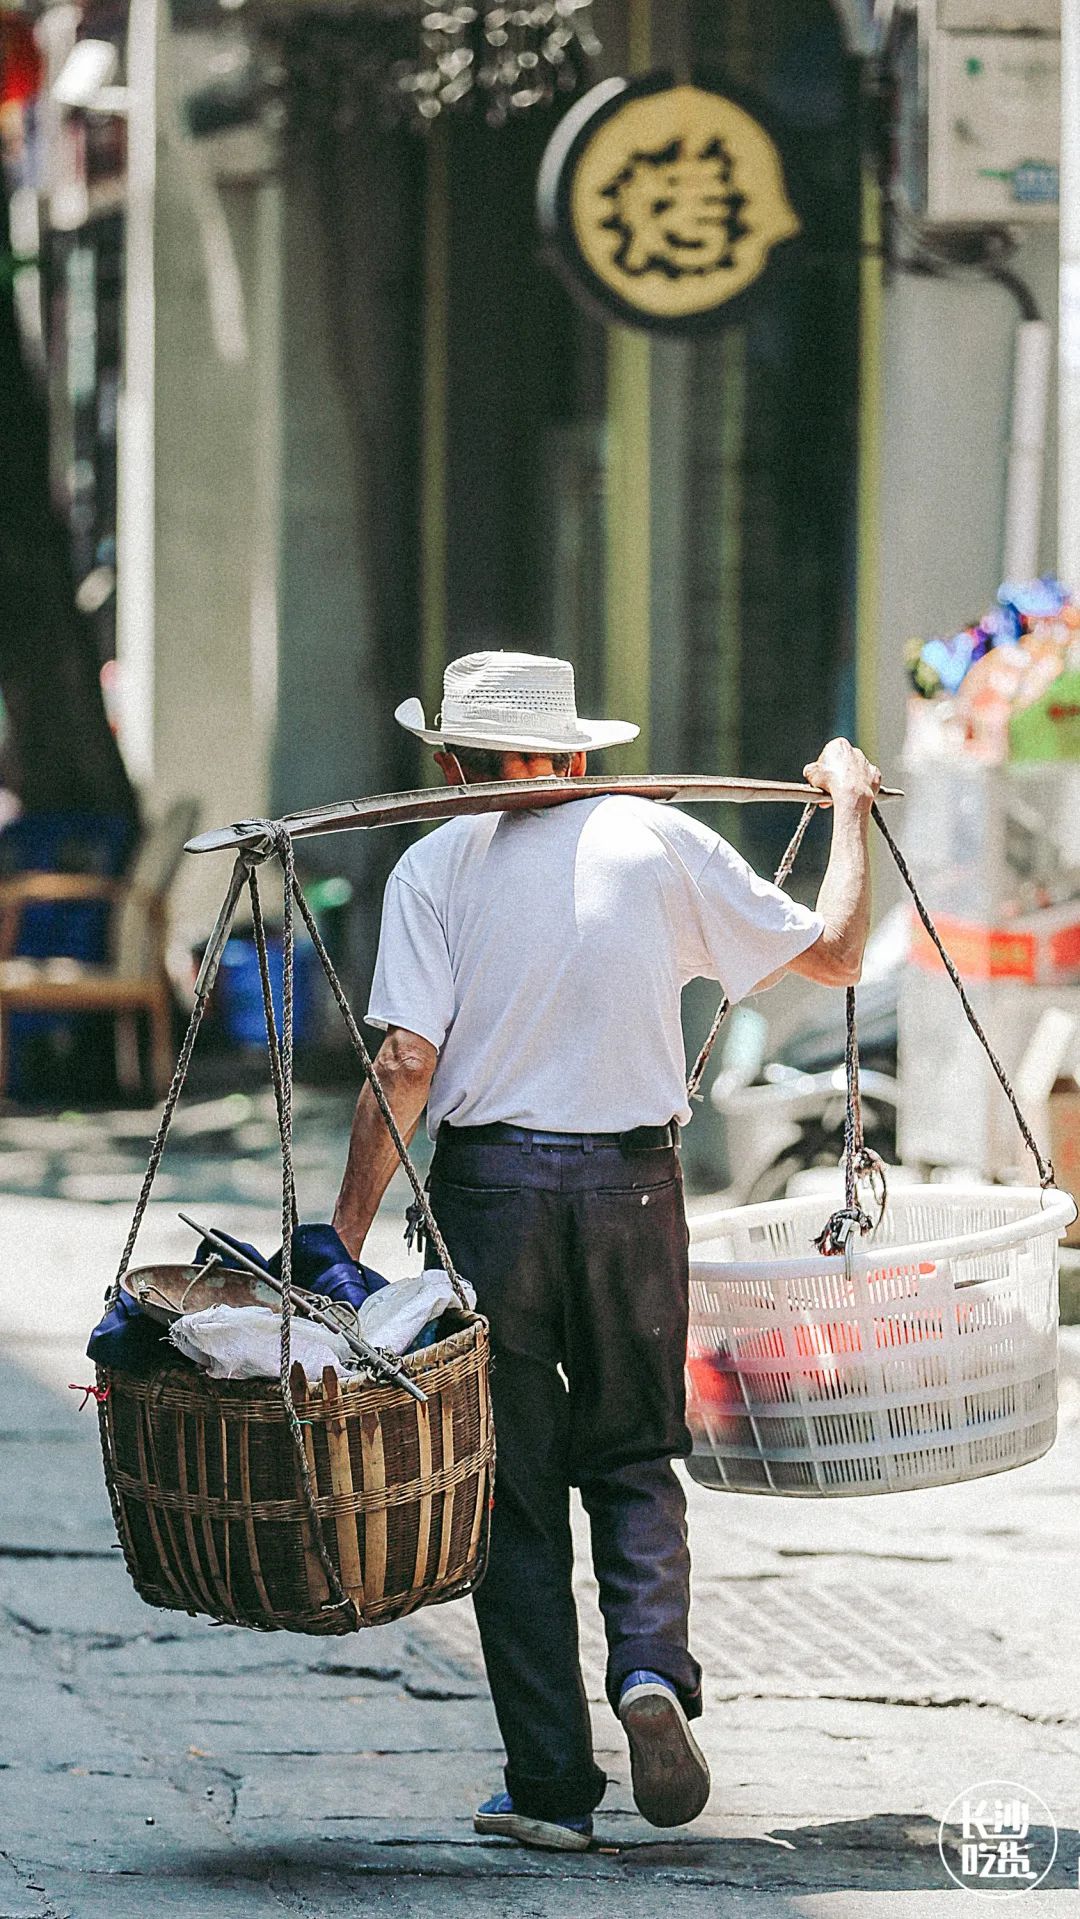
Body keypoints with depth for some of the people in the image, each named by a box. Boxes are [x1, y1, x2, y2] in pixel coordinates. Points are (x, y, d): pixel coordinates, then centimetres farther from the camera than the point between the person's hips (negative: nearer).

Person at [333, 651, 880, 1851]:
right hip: (632, 1180, 1)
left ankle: (551, 1785, 5)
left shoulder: (437, 865, 0)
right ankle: (653, 1666, -11)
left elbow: (405, 1065, -8)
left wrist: (343, 1238, -5)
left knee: (512, 1486, 7)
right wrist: (851, 808, 24)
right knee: (632, 1455, 17)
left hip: (488, 1185, -1)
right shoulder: (657, 840, 3)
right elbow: (833, 954, 9)